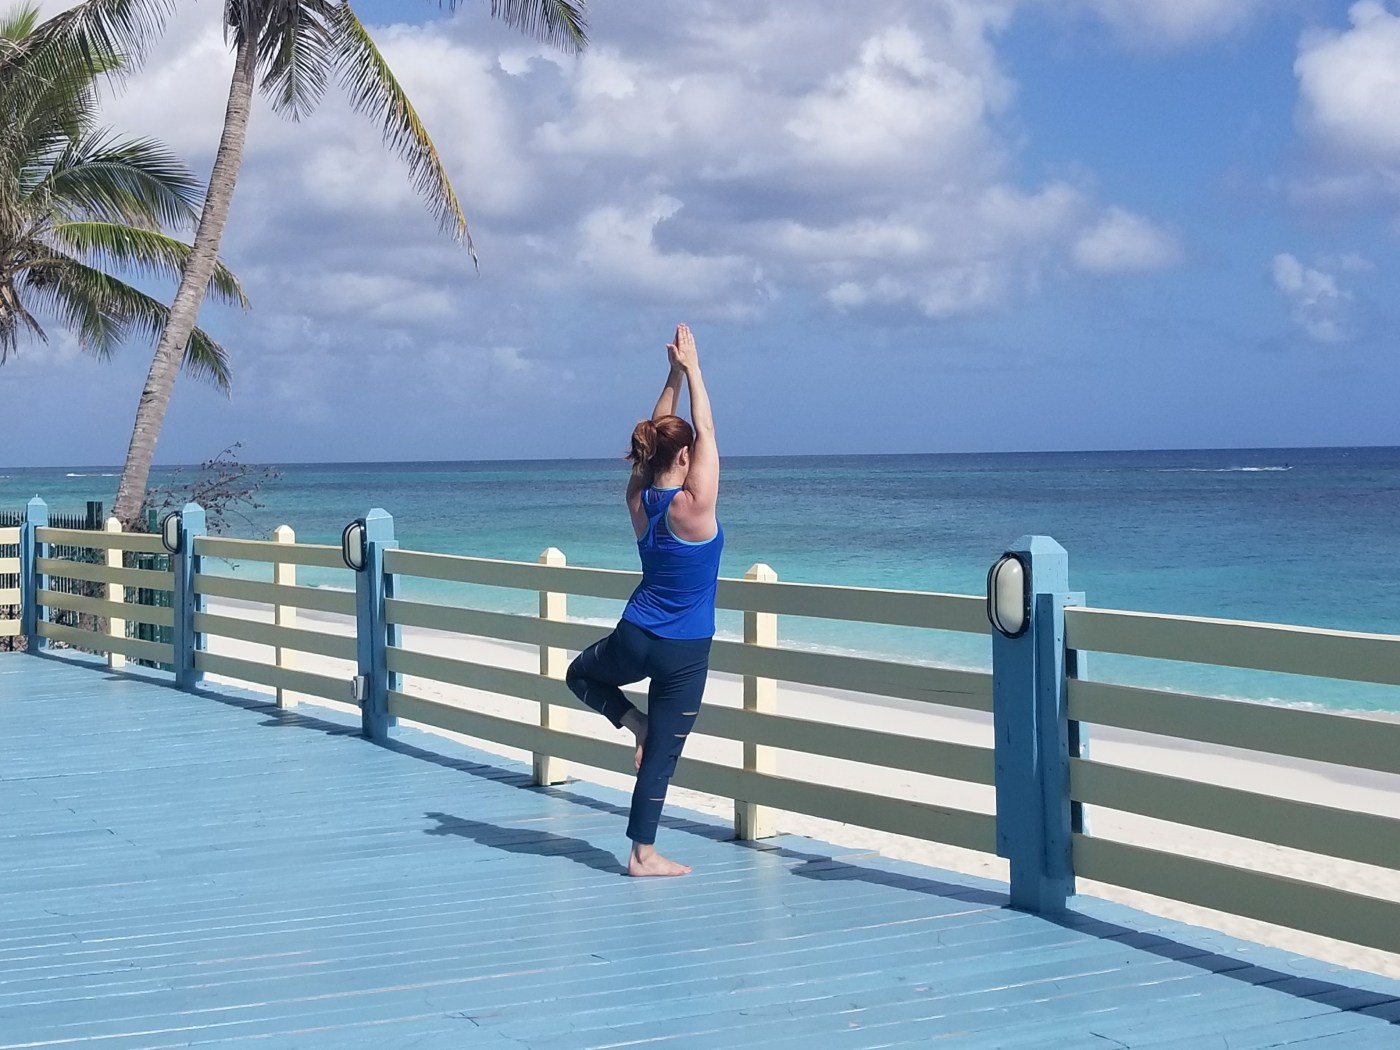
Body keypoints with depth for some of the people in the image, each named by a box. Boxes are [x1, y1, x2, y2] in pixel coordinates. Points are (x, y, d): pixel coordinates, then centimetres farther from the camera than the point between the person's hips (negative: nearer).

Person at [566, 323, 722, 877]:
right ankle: (644, 854, 6)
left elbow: (657, 434, 9)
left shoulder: (639, 499, -2)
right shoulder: (694, 504, -17)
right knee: (662, 752, 3)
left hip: (635, 641, 4)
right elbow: (705, 431, -8)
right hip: (686, 653, -4)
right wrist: (691, 368, -2)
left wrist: (672, 376, 11)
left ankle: (632, 720, 11)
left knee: (580, 673, 34)